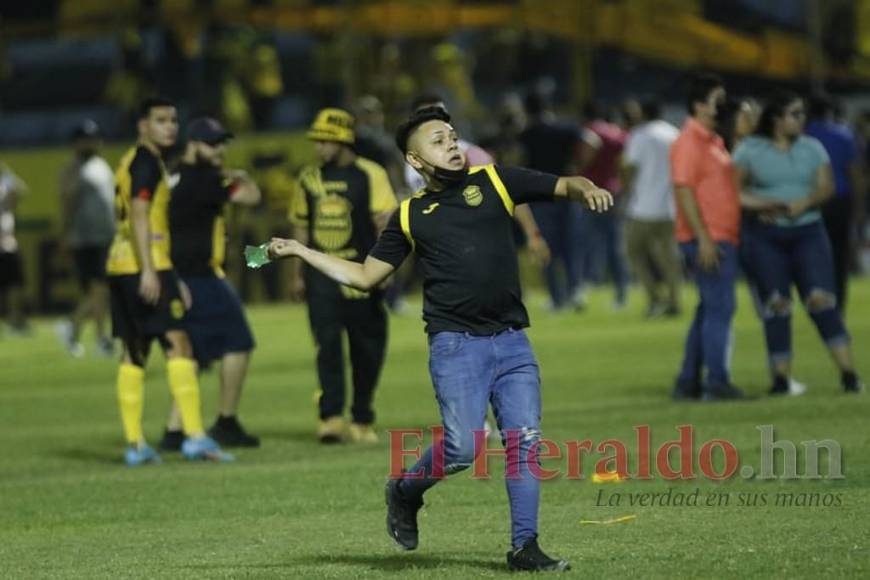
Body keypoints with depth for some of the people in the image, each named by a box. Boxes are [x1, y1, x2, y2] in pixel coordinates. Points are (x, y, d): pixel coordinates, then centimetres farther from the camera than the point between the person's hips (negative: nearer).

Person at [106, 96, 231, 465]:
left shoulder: (131, 162, 20)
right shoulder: (146, 162, -9)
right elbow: (139, 216, -19)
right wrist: (148, 271, -25)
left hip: (120, 268, 10)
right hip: (145, 266, -10)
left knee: (134, 353, 8)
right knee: (178, 345, -10)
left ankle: (135, 444, 6)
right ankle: (195, 436, -17)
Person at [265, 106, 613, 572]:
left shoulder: (494, 182, 9)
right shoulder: (411, 216, 10)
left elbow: (564, 186, 7)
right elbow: (364, 276, 15)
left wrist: (586, 189, -17)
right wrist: (300, 252, 11)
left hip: (512, 341, 2)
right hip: (456, 343, -2)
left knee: (524, 441, -4)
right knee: (463, 446, -13)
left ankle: (524, 547, 4)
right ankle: (404, 492, 15)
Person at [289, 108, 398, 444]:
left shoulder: (369, 175, -2)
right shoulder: (308, 178, 11)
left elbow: (384, 221, -7)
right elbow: (301, 228, 18)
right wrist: (297, 275, 17)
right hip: (321, 273, 2)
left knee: (366, 350, 3)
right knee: (327, 341, -12)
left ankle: (362, 421, 15)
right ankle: (331, 416, -17)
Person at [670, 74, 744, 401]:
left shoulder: (713, 141, 18)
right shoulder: (689, 142, -12)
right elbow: (684, 191, -19)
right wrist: (704, 239, -23)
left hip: (722, 239, 10)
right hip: (708, 241, -10)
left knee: (710, 310, 13)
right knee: (720, 307, -11)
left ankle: (688, 383, 17)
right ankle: (717, 383, -11)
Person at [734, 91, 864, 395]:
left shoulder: (812, 148, 11)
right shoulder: (750, 150, 4)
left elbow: (826, 186, 1)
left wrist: (803, 203, -18)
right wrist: (759, 203, -18)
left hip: (808, 231, 1)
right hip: (766, 236, -1)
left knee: (821, 299, -11)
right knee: (775, 304, -2)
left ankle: (848, 373, -14)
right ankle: (781, 378, 3)